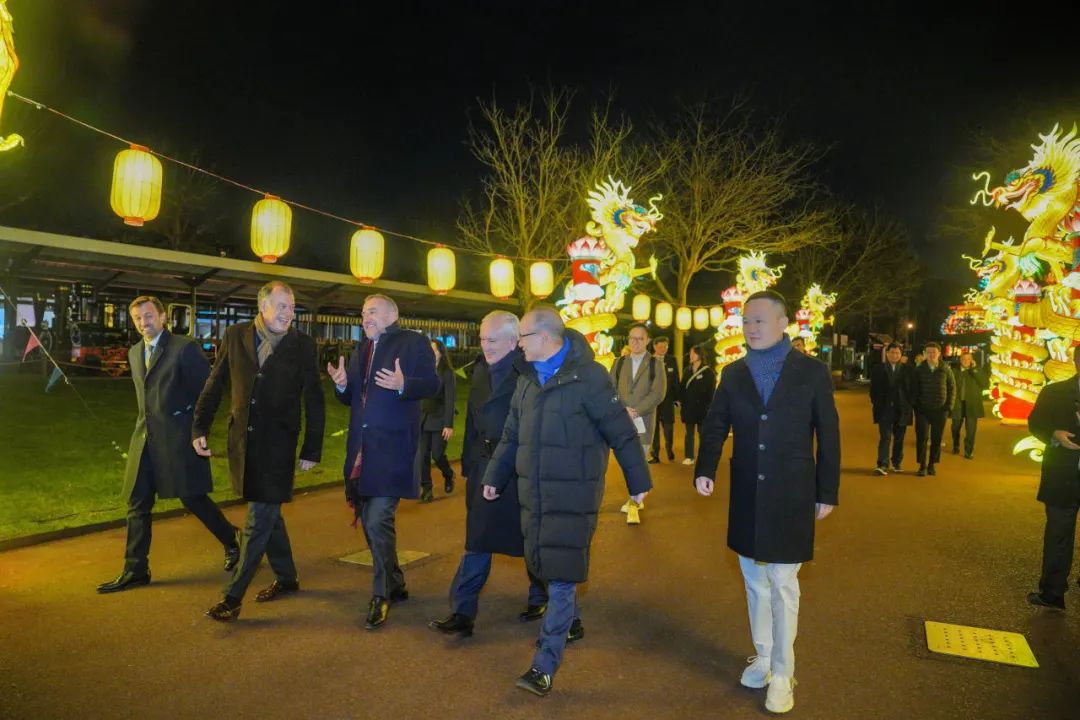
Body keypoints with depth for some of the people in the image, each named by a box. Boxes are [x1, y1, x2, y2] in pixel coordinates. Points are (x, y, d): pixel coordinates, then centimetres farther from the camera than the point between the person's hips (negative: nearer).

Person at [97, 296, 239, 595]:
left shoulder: (185, 348, -9)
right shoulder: (134, 353, 13)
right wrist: (148, 420, 14)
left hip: (178, 439, -7)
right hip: (144, 438, 7)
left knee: (193, 499, 2)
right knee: (137, 505, 7)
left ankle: (231, 541, 24)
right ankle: (135, 571, 17)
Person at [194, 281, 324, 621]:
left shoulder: (303, 346, -6)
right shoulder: (235, 336, 1)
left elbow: (314, 402, -2)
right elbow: (214, 386, 7)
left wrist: (312, 450, -2)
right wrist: (200, 428, 2)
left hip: (277, 444, -3)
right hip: (242, 440, 4)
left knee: (259, 520, -3)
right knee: (267, 513, 16)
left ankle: (233, 597, 8)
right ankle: (286, 578, 33)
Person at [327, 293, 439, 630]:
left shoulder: (413, 342, -3)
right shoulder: (362, 348, 19)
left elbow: (431, 384, -12)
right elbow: (352, 398, 19)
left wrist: (403, 385, -30)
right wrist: (343, 384, -3)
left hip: (393, 447, -8)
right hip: (362, 447, 8)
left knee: (378, 520, -12)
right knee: (368, 521, 14)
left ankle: (381, 596, 4)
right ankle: (395, 584, 31)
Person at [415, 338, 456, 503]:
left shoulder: (447, 373, -6)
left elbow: (450, 400, -10)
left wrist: (449, 425, -16)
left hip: (439, 421, -4)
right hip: (422, 420, 4)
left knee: (438, 454, 0)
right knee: (422, 455, 1)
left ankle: (448, 476, 30)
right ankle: (426, 488, 11)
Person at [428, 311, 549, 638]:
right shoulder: (481, 369, 8)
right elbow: (473, 420, 11)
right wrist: (468, 464, 10)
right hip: (486, 467, 6)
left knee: (532, 539, 11)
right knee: (477, 540, 8)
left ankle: (540, 598, 33)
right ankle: (462, 613, 15)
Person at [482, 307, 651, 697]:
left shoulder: (588, 376, -13)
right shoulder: (528, 379, 9)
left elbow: (622, 432, -10)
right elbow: (511, 437, 17)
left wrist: (638, 480, -6)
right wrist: (494, 477, 18)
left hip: (572, 497, -6)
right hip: (533, 494, 7)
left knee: (562, 579, -2)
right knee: (544, 567, 16)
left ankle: (545, 665, 5)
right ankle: (565, 620, 41)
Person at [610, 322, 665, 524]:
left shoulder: (656, 363, 1)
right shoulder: (619, 363, 11)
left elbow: (658, 392, -9)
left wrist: (636, 411, -15)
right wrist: (622, 410, -12)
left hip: (643, 420, -3)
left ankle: (634, 503, 2)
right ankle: (635, 499, 25)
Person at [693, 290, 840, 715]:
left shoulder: (812, 372, -4)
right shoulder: (733, 374, 4)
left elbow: (828, 435, -2)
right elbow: (715, 426, 3)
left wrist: (827, 493, -2)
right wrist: (705, 469, -13)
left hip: (790, 496, -3)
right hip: (747, 496, 3)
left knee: (782, 585, 3)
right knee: (755, 580, 15)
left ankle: (782, 674, 16)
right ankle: (763, 656, 32)